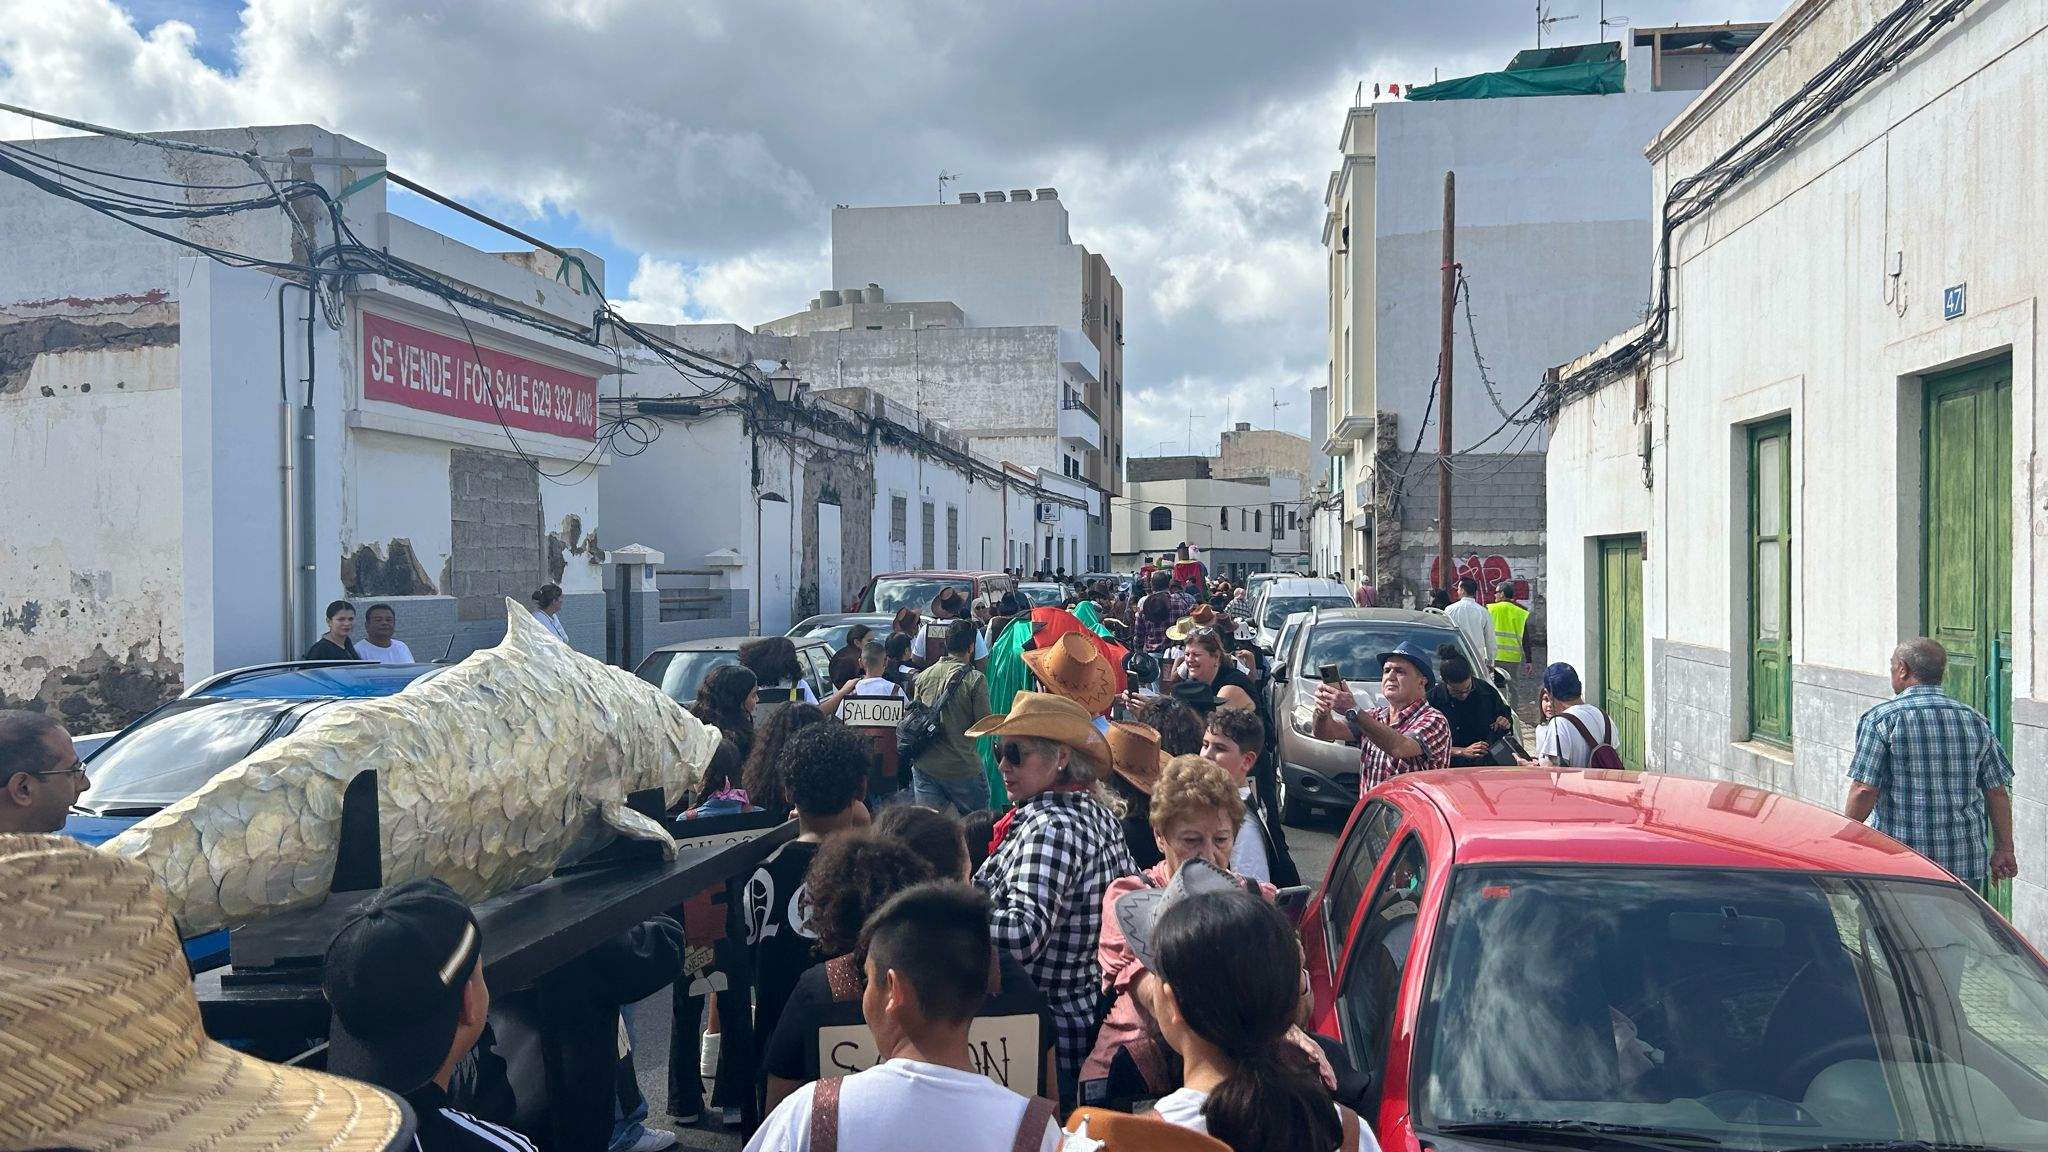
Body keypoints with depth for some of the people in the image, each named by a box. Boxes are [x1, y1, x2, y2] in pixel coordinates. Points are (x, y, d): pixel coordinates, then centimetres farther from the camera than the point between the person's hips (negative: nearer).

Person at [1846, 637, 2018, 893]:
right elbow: (1998, 793, 8)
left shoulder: (1881, 719, -7)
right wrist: (2004, 850, 16)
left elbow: (1864, 790, -12)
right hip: (1968, 865, 4)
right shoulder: (1975, 721, 7)